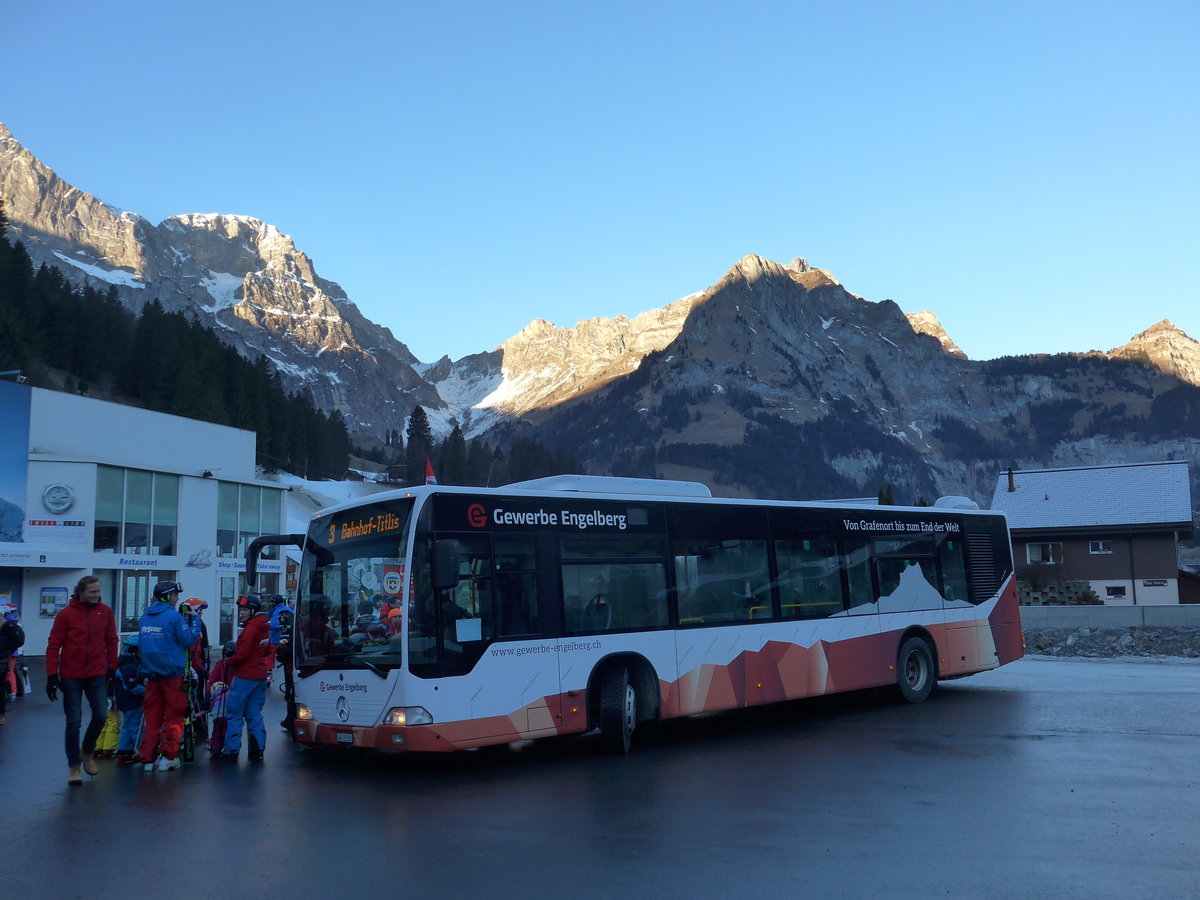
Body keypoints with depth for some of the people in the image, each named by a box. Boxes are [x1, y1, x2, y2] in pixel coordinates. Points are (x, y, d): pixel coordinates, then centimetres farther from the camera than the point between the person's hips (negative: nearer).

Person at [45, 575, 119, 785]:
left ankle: (87, 752, 25)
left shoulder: (105, 611, 0)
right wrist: (52, 677, -8)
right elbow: (53, 646, -6)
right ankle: (73, 767, 15)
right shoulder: (66, 614, -8)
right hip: (71, 677, -2)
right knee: (74, 722, 2)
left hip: (97, 675, 2)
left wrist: (111, 669, 5)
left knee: (101, 715, -3)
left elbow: (111, 641, 7)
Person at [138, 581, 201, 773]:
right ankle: (167, 757, 1)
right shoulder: (173, 616, -12)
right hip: (172, 673, -6)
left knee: (152, 717, 10)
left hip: (151, 673, 6)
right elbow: (188, 640, -10)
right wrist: (194, 620, 0)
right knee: (174, 716, 3)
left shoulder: (145, 616, 10)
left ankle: (147, 759, 10)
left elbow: (141, 645, 19)